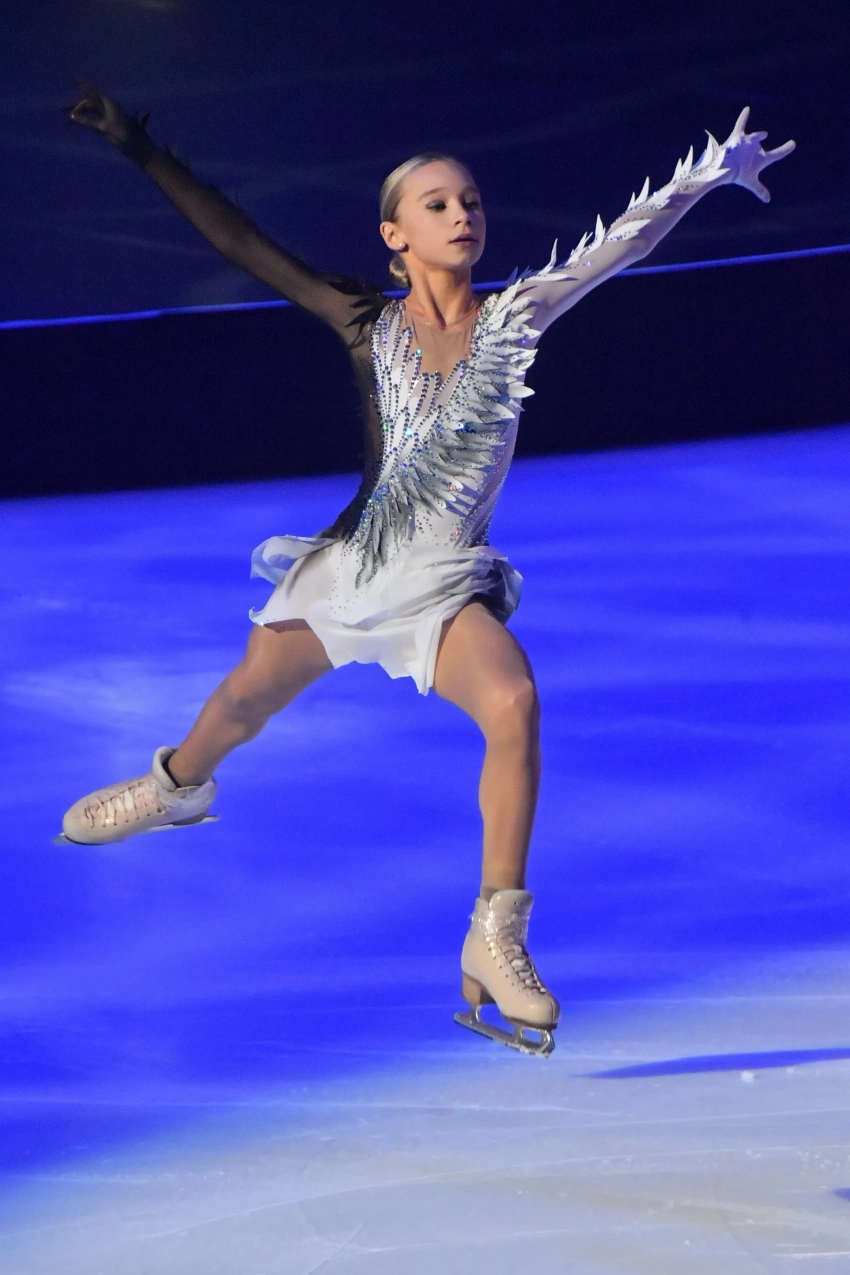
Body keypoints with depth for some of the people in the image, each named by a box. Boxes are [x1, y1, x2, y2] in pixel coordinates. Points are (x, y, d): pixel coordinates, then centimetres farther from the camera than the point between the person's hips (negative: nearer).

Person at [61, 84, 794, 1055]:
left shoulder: (513, 316, -1)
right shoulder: (369, 324, -1)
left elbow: (620, 243, -6)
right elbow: (239, 240, 1)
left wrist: (711, 172, -12)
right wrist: (142, 152, 1)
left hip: (447, 582, -1)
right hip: (351, 565, 2)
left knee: (514, 706, -28)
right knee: (244, 700, 15)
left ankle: (497, 940, -17)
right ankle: (178, 786, 53)